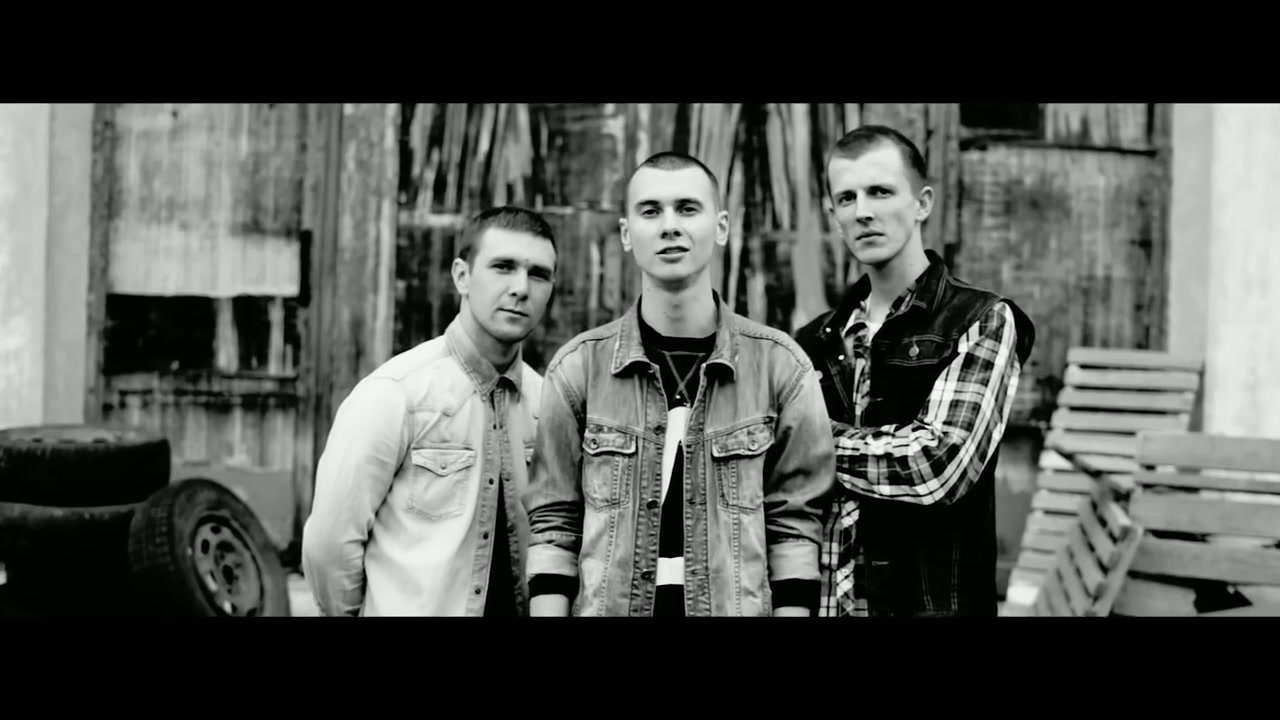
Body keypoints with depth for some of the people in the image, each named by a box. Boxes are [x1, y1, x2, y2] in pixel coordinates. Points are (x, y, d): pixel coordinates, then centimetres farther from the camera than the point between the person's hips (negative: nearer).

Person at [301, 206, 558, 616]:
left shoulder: (545, 400, -2)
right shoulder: (394, 394, -16)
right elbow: (329, 542, -14)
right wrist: (356, 611, -3)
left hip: (518, 607, 4)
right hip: (410, 607, -4)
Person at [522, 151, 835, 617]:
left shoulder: (780, 365, -2)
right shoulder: (577, 367, -1)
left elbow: (795, 526, -2)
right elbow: (553, 526, 0)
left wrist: (793, 608, -8)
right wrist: (549, 609, -7)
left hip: (738, 606, 0)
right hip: (608, 606, 0)